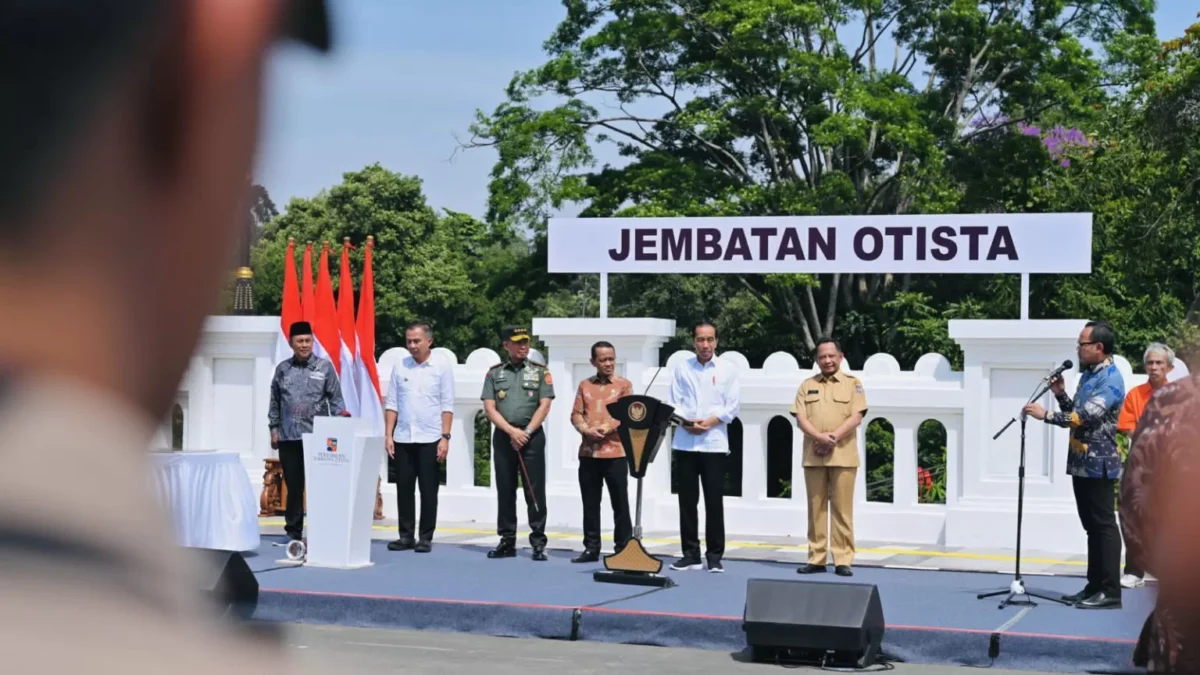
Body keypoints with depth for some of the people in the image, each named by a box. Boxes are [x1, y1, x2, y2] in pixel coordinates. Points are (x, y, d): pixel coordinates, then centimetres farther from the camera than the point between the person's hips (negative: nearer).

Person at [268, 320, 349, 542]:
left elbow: (335, 398, 1)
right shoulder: (283, 369, 10)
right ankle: (293, 531, 15)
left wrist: (341, 415, -16)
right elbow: (275, 402, 15)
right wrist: (274, 428, 10)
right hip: (288, 437, 2)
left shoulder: (325, 367, 2)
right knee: (293, 486, 8)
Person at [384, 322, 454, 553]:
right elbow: (391, 403, 8)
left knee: (428, 490, 1)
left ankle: (426, 537, 7)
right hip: (402, 439, 3)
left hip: (430, 440, -3)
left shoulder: (442, 368, -1)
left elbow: (447, 406, -2)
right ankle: (405, 535, 14)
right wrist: (388, 435, 2)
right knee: (403, 489, 6)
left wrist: (445, 437, -9)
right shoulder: (400, 367, 7)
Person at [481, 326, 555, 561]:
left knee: (535, 491, -4)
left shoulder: (540, 371, 6)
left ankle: (538, 542, -2)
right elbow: (489, 408, 1)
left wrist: (526, 432, -12)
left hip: (532, 436, -2)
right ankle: (507, 540, 12)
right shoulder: (495, 373, 9)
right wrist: (512, 431, -11)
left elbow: (544, 406, -2)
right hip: (503, 436, 2)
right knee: (505, 490, 5)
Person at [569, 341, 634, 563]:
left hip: (615, 452, -3)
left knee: (620, 504, 1)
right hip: (588, 452, 3)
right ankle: (591, 548, 15)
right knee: (590, 504, 8)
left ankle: (623, 548, 8)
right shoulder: (585, 385, 12)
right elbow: (576, 415, 6)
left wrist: (607, 428, -18)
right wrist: (586, 430, -13)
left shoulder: (624, 385, 2)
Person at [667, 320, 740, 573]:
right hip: (685, 443, 2)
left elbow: (732, 407, -1)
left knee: (714, 501, -1)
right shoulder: (681, 368, 8)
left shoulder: (728, 370, 4)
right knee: (687, 500, 5)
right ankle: (691, 554, 12)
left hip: (714, 443, -2)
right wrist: (686, 423, -14)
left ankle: (715, 555, 6)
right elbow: (672, 403, 3)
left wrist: (708, 422, -13)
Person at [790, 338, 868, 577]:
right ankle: (816, 558, 9)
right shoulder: (807, 385, 12)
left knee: (842, 509, -3)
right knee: (816, 508, 4)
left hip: (843, 456, -3)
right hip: (813, 456, 3)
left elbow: (856, 417, -4)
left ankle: (843, 560, -1)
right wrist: (820, 437, -15)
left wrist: (833, 438, -15)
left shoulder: (852, 383, 5)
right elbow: (800, 418, 3)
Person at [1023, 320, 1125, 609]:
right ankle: (1095, 587, 17)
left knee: (1104, 525, -7)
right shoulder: (1088, 374, 16)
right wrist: (1060, 394, 5)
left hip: (1098, 464, -9)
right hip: (1081, 462, 9)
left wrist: (1046, 415, -21)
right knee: (1092, 526, 12)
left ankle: (1110, 592, -5)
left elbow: (1087, 416, -24)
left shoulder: (1110, 379, -13)